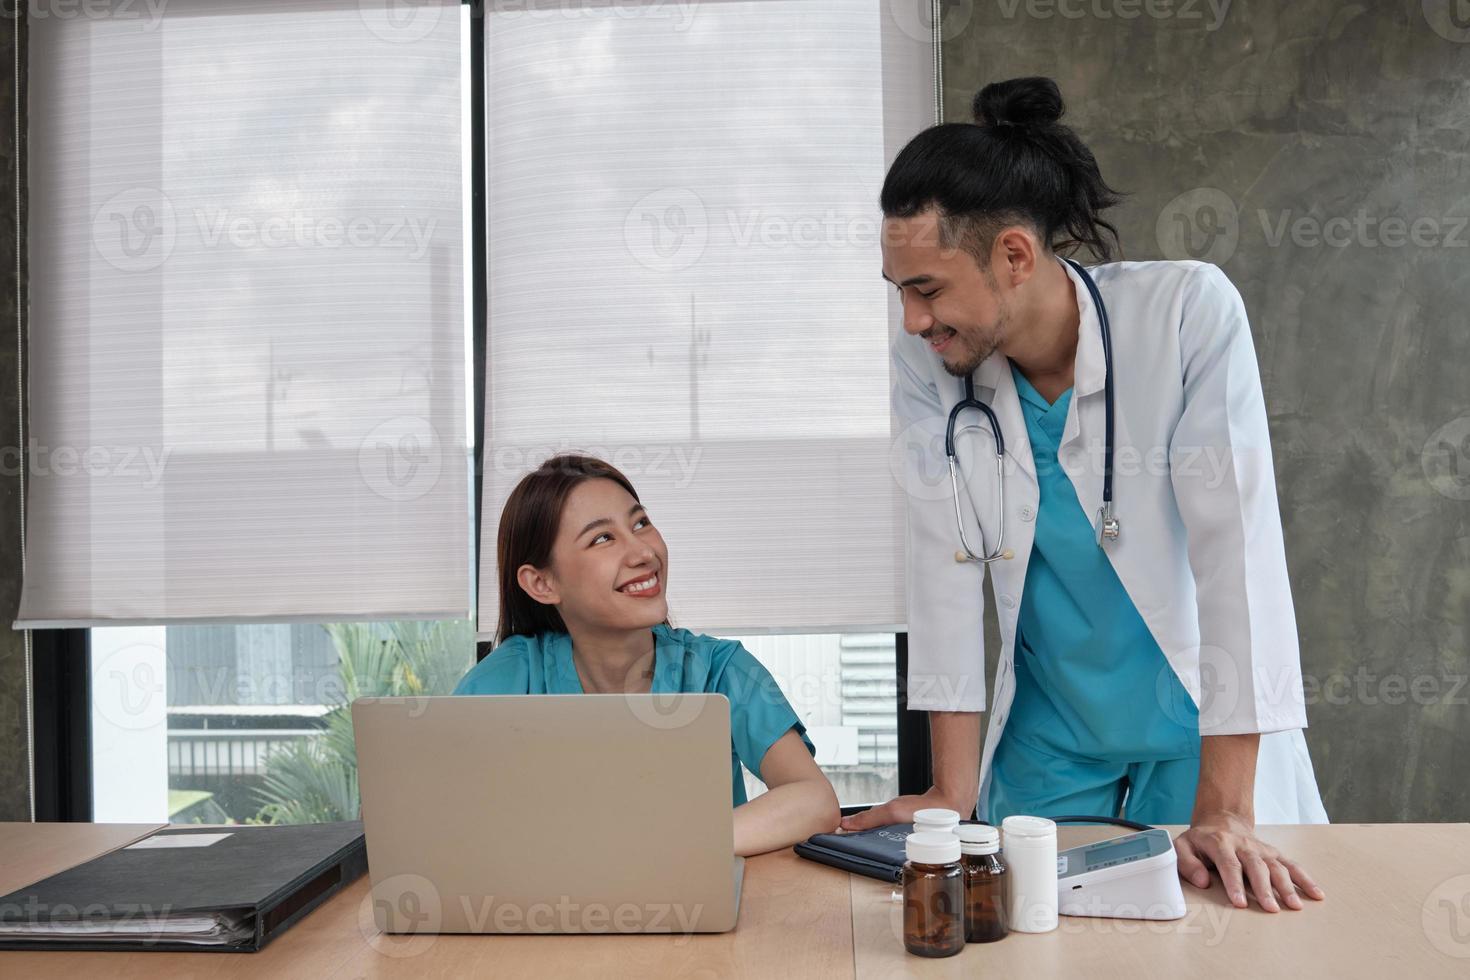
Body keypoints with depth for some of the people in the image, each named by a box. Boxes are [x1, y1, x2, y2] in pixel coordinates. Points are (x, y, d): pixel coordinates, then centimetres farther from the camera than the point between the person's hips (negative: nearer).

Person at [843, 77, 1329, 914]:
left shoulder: (1190, 312, -19)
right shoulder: (926, 366, -9)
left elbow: (1236, 543, -22)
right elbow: (945, 562, -9)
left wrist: (1224, 812, -25)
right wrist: (954, 792, -11)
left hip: (1204, 733, -2)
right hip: (1047, 754, 3)